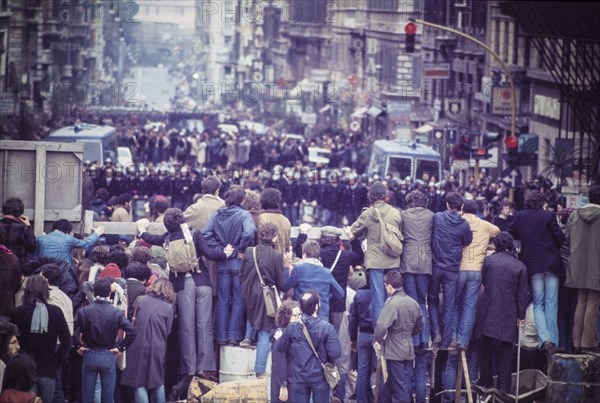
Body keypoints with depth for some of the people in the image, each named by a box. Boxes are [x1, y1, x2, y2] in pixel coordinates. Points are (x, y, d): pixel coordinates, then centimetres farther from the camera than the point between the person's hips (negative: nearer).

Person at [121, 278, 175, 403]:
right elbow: (167, 331, 5)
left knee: (139, 383, 0)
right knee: (158, 382, 15)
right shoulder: (169, 307, 2)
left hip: (138, 347, -1)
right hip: (158, 348, 1)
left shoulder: (141, 300, 2)